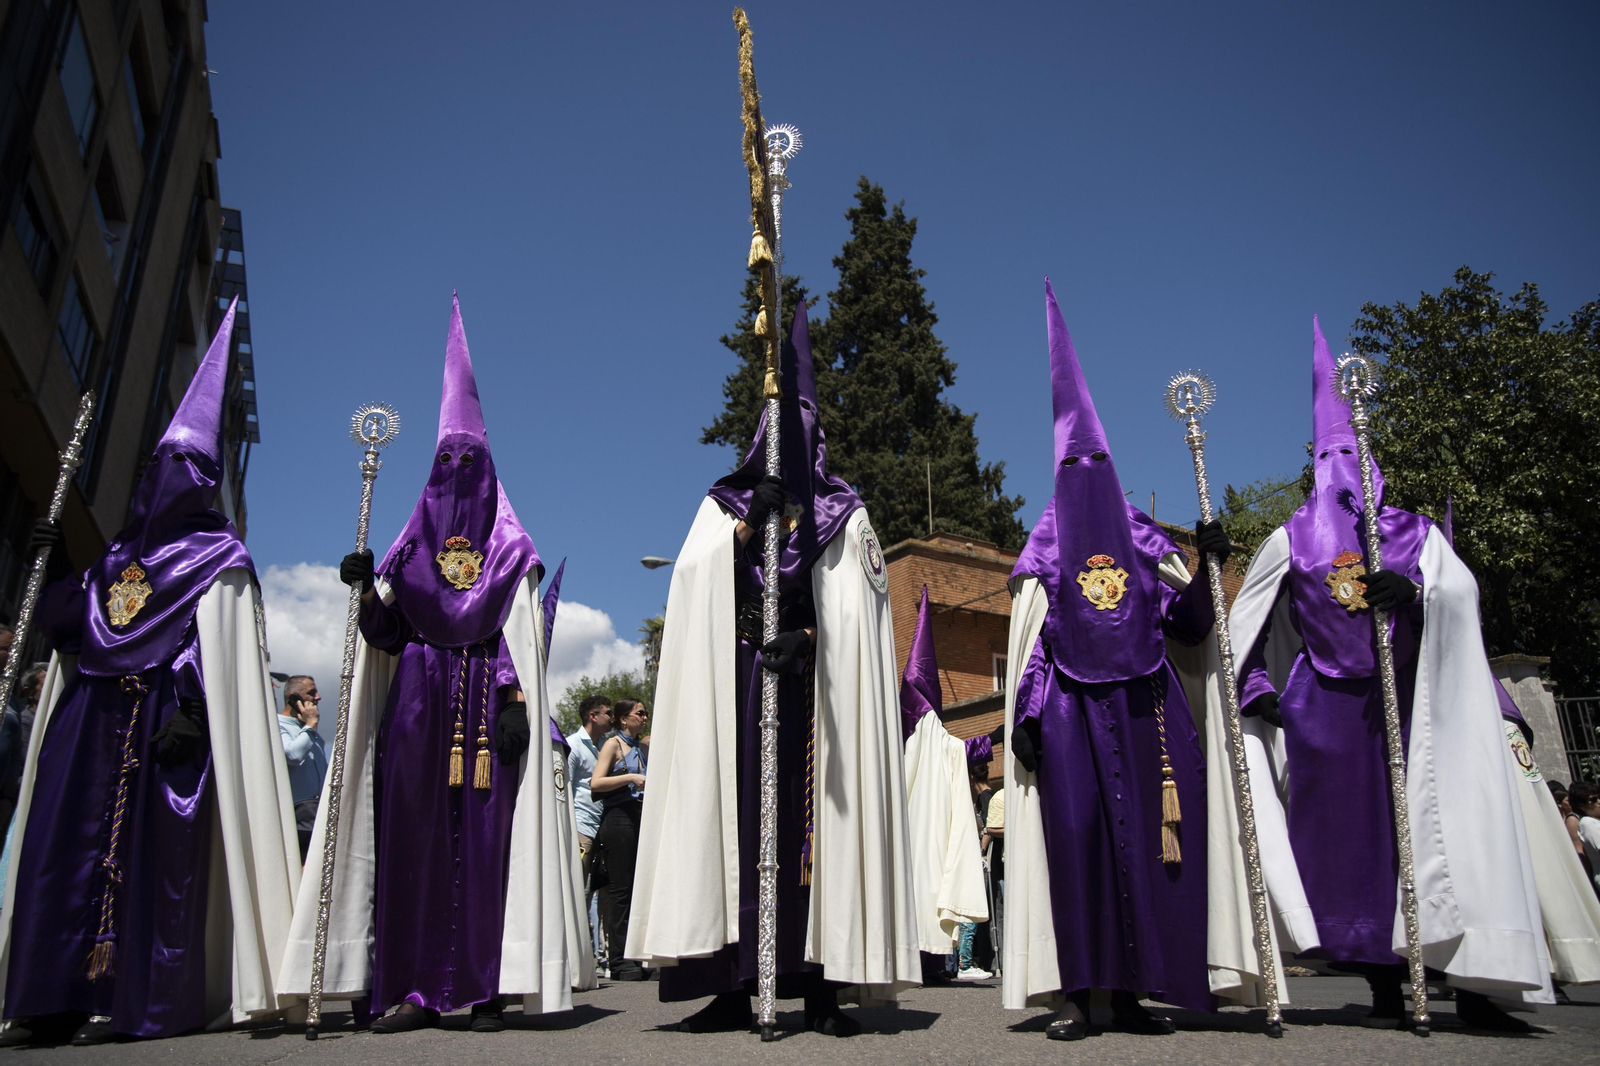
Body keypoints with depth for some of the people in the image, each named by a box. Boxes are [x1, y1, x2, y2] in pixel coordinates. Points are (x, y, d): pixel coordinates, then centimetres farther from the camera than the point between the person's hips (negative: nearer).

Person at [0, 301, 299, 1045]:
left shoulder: (215, 556, 2)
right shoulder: (124, 551, 21)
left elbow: (215, 643, -9)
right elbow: (73, 627, 20)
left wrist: (189, 705, -20)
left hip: (162, 719, -7)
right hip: (93, 713, 7)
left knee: (145, 843, -7)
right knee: (69, 838, 3)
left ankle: (129, 997, -3)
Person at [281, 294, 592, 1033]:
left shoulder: (510, 547, 8)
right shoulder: (412, 545, 16)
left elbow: (521, 636, 0)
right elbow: (384, 636, 11)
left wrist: (514, 701, -12)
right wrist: (366, 588, -7)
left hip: (485, 699, -3)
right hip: (417, 701, 3)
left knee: (486, 831, -6)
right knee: (412, 830, -4)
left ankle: (488, 987, -1)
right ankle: (414, 988, -1)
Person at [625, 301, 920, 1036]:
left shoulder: (841, 514, 13)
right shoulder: (727, 505, 16)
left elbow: (851, 611, 2)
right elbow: (698, 582, 0)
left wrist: (806, 636, -15)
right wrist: (749, 522, -11)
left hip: (810, 684, -1)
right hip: (738, 684, 1)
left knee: (815, 819, -4)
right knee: (737, 816, -4)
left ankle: (819, 986, 1)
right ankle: (734, 987, 1)